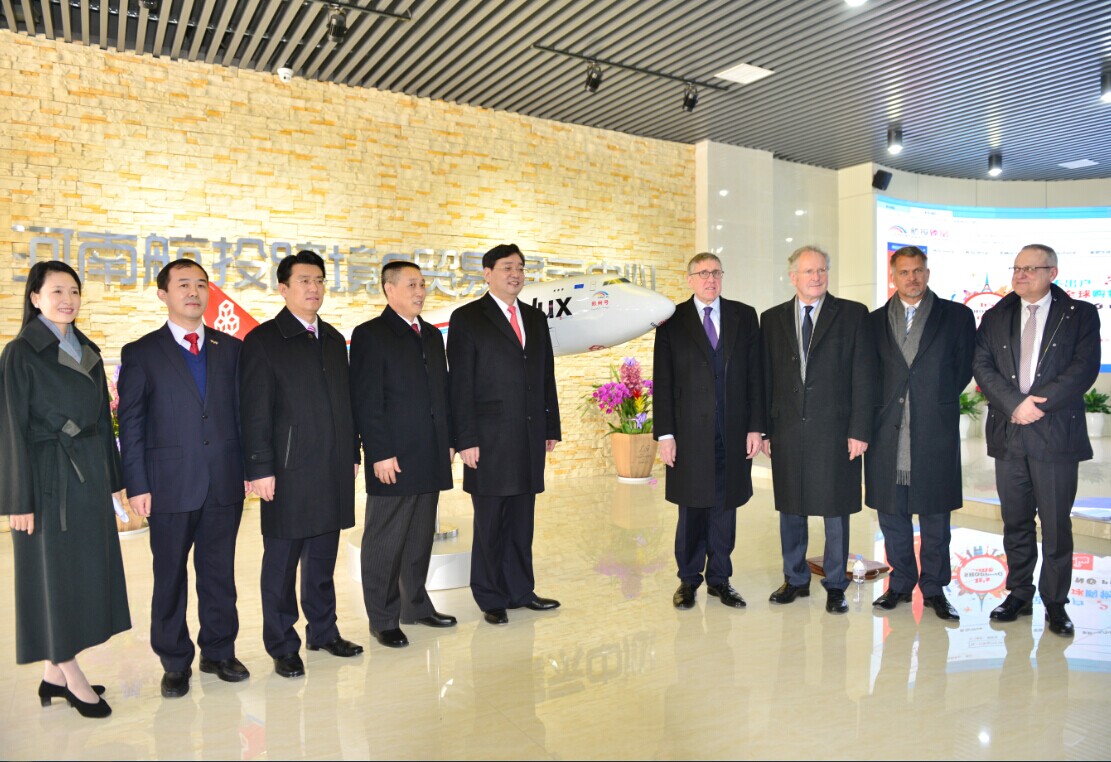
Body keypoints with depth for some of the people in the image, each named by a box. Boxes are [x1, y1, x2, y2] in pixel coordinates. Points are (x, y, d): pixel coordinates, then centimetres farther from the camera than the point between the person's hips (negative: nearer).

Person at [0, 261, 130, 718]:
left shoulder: (88, 351, 10)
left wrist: (110, 478, 11)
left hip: (90, 474, 7)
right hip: (50, 478, -6)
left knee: (86, 569, 10)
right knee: (55, 573, 4)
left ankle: (54, 673, 24)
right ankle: (73, 679, 16)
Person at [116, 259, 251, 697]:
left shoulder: (231, 348, 8)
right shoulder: (140, 353, 1)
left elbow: (243, 413, 8)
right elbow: (130, 425, -2)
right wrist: (137, 486, -7)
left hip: (225, 484, 2)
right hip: (171, 486, -2)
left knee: (220, 574, 12)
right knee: (170, 578, 10)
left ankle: (219, 652, 28)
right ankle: (175, 663, 26)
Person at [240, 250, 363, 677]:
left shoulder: (334, 340, 13)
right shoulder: (262, 341, -5)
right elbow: (254, 412, -9)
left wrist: (352, 455, 13)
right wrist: (260, 469, -13)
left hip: (334, 473, 6)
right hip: (288, 473, -5)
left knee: (323, 559, 17)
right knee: (281, 562, 6)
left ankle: (323, 631, 31)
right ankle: (282, 646, 20)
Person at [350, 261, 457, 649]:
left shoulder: (432, 335, 15)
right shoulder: (370, 335, -6)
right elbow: (366, 401, -12)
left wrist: (449, 441, 12)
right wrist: (380, 453, -16)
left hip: (431, 458, 7)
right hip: (394, 460, -7)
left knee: (421, 538, 16)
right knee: (385, 542, 4)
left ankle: (416, 606, 30)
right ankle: (383, 619, 17)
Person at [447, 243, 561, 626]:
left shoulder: (535, 318, 14)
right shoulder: (467, 319, -3)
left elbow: (546, 376, 15)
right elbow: (460, 385, -7)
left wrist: (551, 427, 11)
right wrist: (466, 440, -12)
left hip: (530, 438, 5)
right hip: (490, 439, -5)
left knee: (521, 520, 13)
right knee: (490, 523, 5)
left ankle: (520, 590, 26)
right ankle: (491, 598, 19)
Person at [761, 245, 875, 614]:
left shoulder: (853, 314, 2)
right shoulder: (772, 319, 9)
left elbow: (863, 376, -3)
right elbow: (766, 378, 8)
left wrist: (859, 430, -9)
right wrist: (764, 428, 2)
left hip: (835, 429, -2)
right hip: (787, 429, 3)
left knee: (836, 510, 6)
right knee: (790, 508, 11)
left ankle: (835, 586, 22)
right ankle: (795, 579, 28)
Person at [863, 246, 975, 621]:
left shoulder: (957, 316, 4)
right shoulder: (875, 321, 9)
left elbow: (965, 368, 7)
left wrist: (938, 402, 4)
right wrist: (881, 405, 2)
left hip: (935, 433, -2)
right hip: (888, 433, 2)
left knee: (935, 514, 7)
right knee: (891, 513, 9)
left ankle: (934, 587, 21)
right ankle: (900, 583, 24)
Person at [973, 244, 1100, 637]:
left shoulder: (1081, 315, 3)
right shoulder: (995, 317, 10)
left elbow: (1084, 369, -7)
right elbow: (982, 365, 0)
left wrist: (1038, 404, -16)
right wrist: (1015, 404, -13)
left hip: (1057, 433, -2)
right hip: (1008, 434, 3)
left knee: (1056, 524, 3)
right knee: (1015, 522, 11)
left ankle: (1055, 603, 17)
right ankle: (1019, 595, 24)